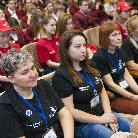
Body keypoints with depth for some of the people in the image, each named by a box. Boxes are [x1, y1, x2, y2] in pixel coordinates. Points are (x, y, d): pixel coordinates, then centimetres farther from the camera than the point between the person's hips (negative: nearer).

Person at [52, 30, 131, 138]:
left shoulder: (90, 66, 8)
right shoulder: (61, 76, -16)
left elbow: (102, 92, 12)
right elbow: (69, 111, -18)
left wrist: (108, 114, -5)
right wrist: (100, 119, -15)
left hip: (102, 114, 7)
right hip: (81, 123, -7)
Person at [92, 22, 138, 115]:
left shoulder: (120, 52, 11)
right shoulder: (99, 57, -15)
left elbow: (127, 76, 10)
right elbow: (110, 85, -15)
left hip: (126, 90, 8)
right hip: (112, 98, -8)